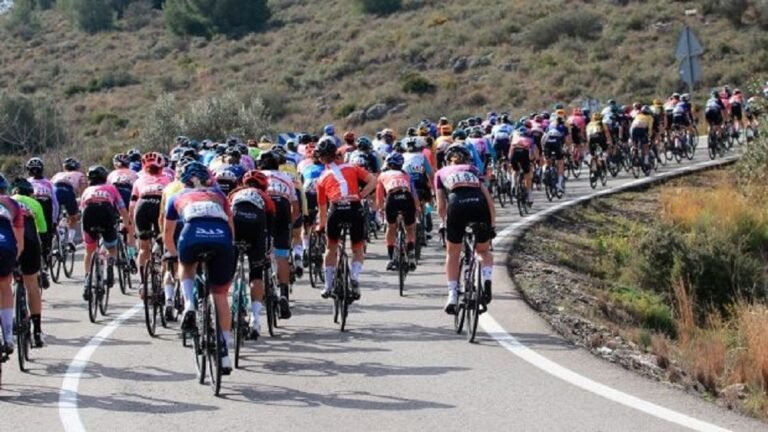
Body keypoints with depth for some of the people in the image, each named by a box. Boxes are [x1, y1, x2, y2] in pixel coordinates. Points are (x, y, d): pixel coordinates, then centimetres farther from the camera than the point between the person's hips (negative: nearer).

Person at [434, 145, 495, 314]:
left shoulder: (442, 173, 29)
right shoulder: (473, 170, 33)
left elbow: (441, 206, 19)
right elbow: (488, 197, 22)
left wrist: (446, 224, 31)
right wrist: (492, 224, 25)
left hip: (457, 203, -1)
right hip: (479, 203, 1)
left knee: (453, 254, 20)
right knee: (484, 250, 24)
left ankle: (452, 294, 9)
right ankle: (487, 280, -2)